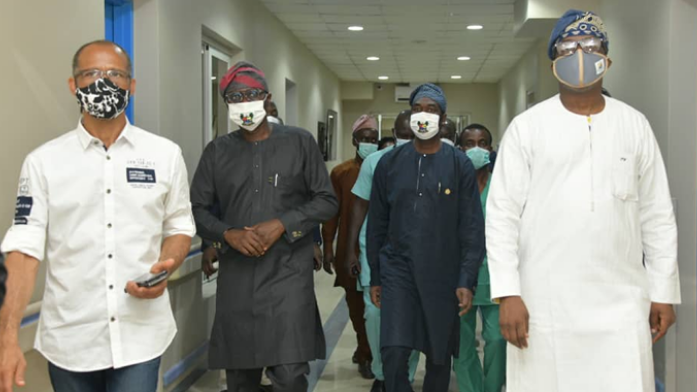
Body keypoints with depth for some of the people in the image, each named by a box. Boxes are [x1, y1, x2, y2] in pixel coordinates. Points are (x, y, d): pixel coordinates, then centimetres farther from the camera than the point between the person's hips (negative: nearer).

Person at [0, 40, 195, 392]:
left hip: (140, 335, 0)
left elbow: (179, 227, 10)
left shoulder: (166, 155, 3)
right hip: (69, 340, 0)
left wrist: (164, 269, -12)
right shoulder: (43, 161, 0)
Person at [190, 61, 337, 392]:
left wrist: (282, 225, -11)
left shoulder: (300, 142, 3)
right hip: (236, 278, 3)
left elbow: (326, 201, 3)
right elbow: (196, 209, 9)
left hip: (288, 274, -2)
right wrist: (228, 234, -10)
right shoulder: (217, 151, 9)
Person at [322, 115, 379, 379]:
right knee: (356, 304, 10)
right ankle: (367, 352, 26)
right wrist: (328, 248, 1)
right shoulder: (340, 173, 3)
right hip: (350, 250, 1)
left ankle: (367, 352, 18)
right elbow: (332, 213, 4)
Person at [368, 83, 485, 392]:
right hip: (397, 269, 1)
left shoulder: (459, 165, -1)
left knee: (439, 357, 10)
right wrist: (375, 277, 8)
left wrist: (467, 280, -11)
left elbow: (472, 227, -3)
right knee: (394, 354, -10)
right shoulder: (390, 163, 4)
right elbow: (377, 224, 8)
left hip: (443, 274, 0)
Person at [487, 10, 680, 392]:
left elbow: (657, 215, 10)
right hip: (544, 304, -1)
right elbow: (503, 214, -3)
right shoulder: (527, 127, 0)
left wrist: (664, 291, 7)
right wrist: (507, 293, -9)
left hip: (622, 304, 2)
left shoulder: (635, 125, 7)